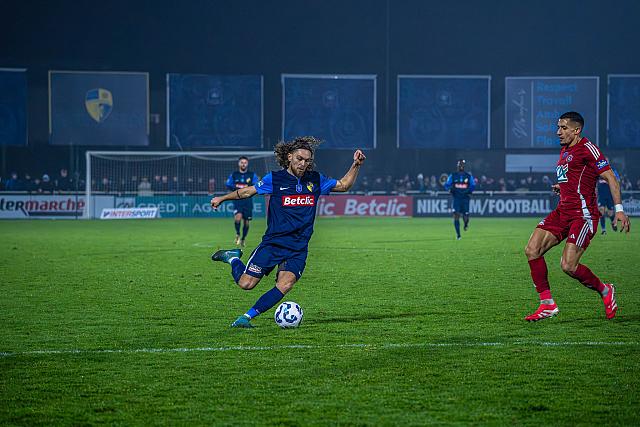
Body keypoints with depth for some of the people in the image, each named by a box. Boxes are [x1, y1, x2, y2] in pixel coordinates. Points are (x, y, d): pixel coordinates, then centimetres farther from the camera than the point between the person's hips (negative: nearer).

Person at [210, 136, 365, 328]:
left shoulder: (315, 180, 7)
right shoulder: (275, 178, -2)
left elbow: (343, 185, 18)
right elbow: (248, 191, 10)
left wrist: (356, 165, 5)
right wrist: (222, 198, 10)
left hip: (298, 249, 2)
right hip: (273, 243, -2)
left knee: (285, 286, -21)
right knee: (246, 283, -5)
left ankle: (247, 317, -10)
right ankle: (233, 258, 28)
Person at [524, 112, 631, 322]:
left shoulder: (587, 148, -9)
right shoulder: (564, 150, 17)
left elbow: (610, 177, -12)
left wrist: (619, 210, -19)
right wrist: (562, 188, 12)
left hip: (583, 214, -9)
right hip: (562, 212, 9)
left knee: (568, 266, -16)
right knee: (532, 250, -6)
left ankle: (605, 291, 11)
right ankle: (547, 304, 0)